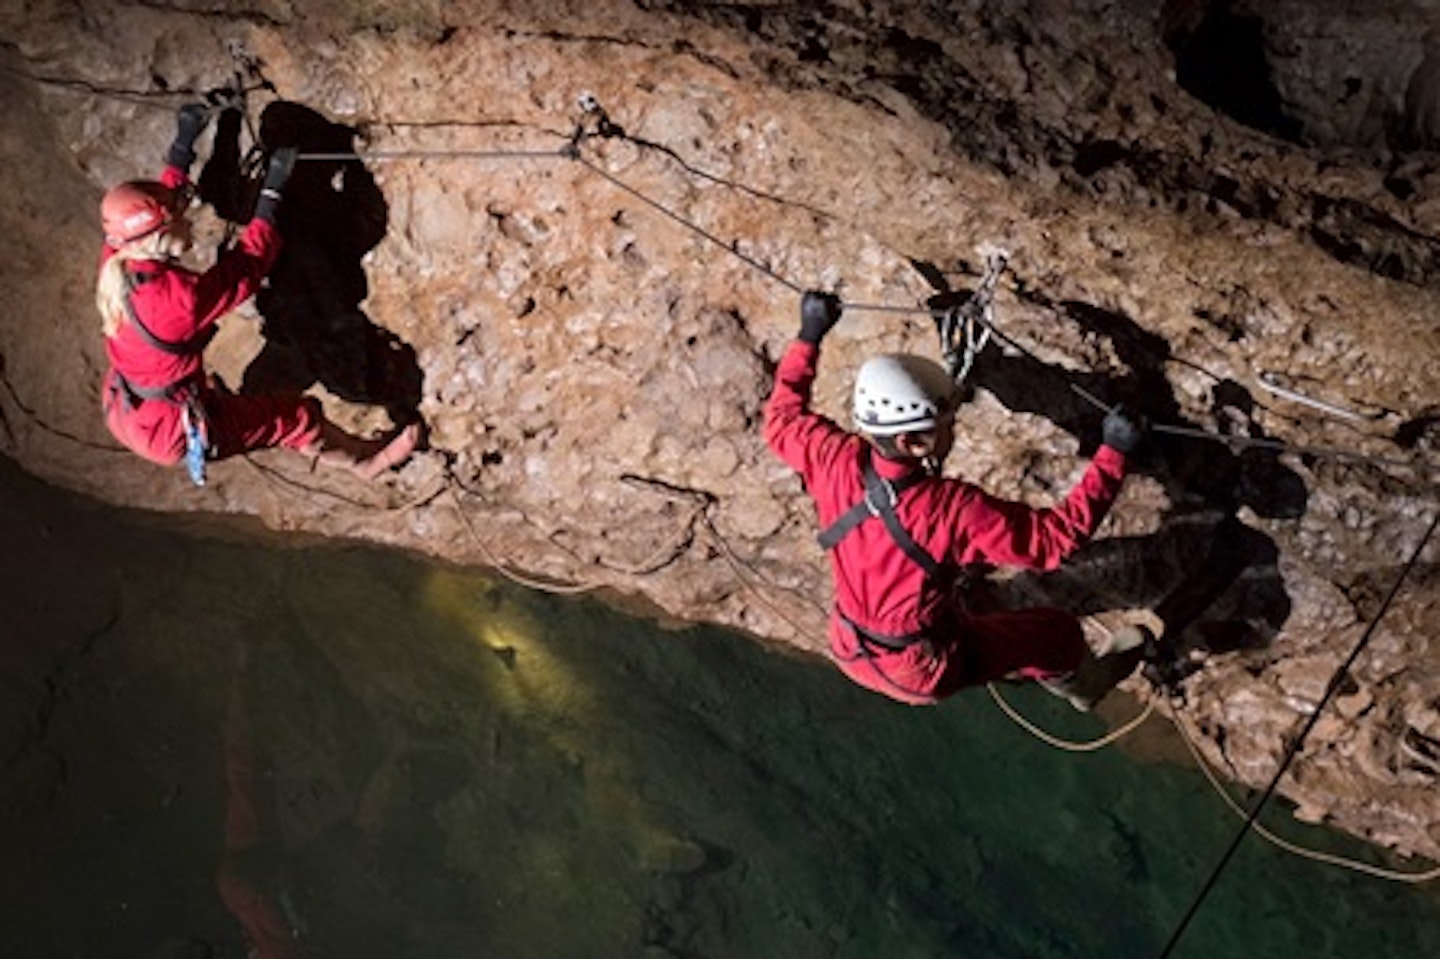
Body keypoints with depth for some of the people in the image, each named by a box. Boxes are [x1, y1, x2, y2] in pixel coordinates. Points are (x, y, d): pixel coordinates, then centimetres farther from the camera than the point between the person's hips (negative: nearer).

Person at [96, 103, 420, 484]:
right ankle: (365, 460, 31)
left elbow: (159, 200, 8)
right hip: (168, 434, -7)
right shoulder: (180, 295, -34)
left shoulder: (116, 264, -11)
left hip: (123, 412, 8)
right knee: (299, 416, 7)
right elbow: (246, 268, -20)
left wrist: (183, 146, 13)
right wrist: (272, 192, -17)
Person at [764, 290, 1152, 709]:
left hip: (850, 654, 6)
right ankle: (1081, 684, 48)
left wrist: (809, 335, 6)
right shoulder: (954, 509, -36)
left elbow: (782, 418, 0)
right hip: (925, 676, -5)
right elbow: (1057, 536, -30)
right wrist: (1113, 453, -26)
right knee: (1058, 630, 15)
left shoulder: (835, 461, -22)